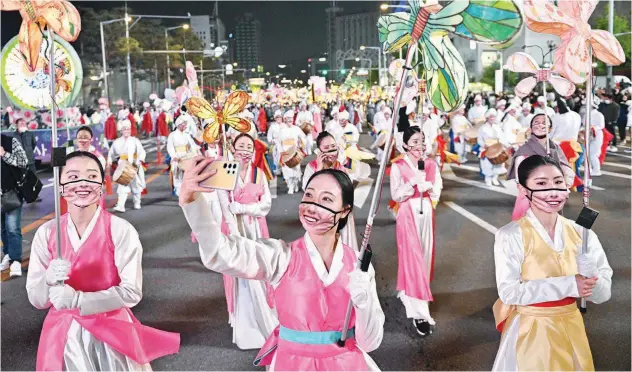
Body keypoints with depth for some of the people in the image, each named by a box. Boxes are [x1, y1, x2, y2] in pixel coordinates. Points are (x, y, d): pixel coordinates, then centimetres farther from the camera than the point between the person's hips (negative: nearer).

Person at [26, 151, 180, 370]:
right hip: (62, 334, 3)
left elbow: (132, 292, -16)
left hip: (111, 331, -2)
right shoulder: (46, 233, -5)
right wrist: (50, 280, -24)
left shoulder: (120, 231, -14)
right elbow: (36, 299, -3)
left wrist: (77, 299, -25)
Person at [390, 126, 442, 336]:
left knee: (424, 255, 11)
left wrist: (426, 185, -16)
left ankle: (408, 294, 32)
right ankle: (418, 312, -10)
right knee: (412, 257, -9)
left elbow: (437, 192, 3)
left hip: (426, 214, 5)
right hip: (408, 215, -5)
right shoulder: (398, 167, -7)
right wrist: (414, 181, -21)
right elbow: (396, 195, -12)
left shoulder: (431, 164, 4)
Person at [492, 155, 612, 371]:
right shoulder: (511, 235, -15)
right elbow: (509, 292, -19)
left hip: (572, 331, 4)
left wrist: (589, 275, -24)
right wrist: (568, 286, -23)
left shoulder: (580, 233, -4)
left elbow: (602, 294, -3)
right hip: (530, 334, -4)